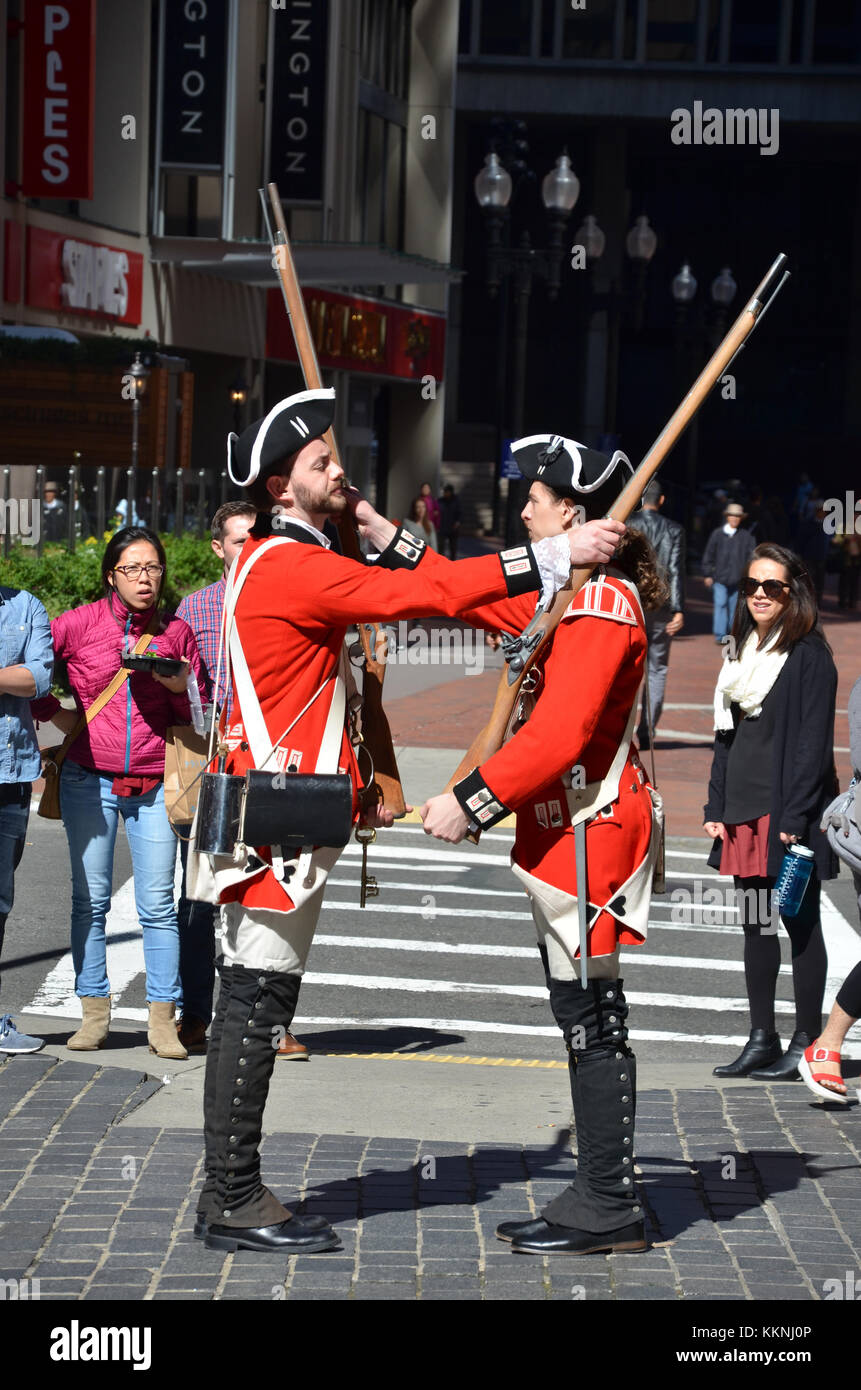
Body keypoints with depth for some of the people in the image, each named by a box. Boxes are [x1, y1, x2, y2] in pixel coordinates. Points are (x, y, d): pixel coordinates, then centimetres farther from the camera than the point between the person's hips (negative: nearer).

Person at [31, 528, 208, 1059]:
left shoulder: (177, 632, 6)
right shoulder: (81, 624, 0)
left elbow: (200, 715, 12)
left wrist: (181, 687, -8)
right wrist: (52, 711, 0)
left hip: (156, 784, 1)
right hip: (90, 778, 0)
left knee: (158, 904, -2)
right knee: (90, 899, 4)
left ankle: (163, 1018, 3)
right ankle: (94, 1014, 12)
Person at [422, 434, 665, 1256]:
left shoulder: (600, 603, -18)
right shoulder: (571, 594, 14)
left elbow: (560, 734, -26)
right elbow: (476, 596, 26)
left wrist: (470, 802, -23)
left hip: (587, 838, -10)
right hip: (565, 834, 10)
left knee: (590, 1017, -5)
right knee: (585, 1017, 13)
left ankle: (609, 1209, 1)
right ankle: (599, 1196, 19)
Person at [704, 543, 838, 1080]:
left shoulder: (810, 655, -8)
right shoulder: (743, 652, 14)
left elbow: (814, 742, -12)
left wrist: (794, 819, -17)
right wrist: (716, 807, 10)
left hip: (790, 811, -7)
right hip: (744, 811, 7)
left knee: (800, 922, -1)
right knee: (755, 923, 10)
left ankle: (807, 1045, 4)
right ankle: (762, 1039, 17)